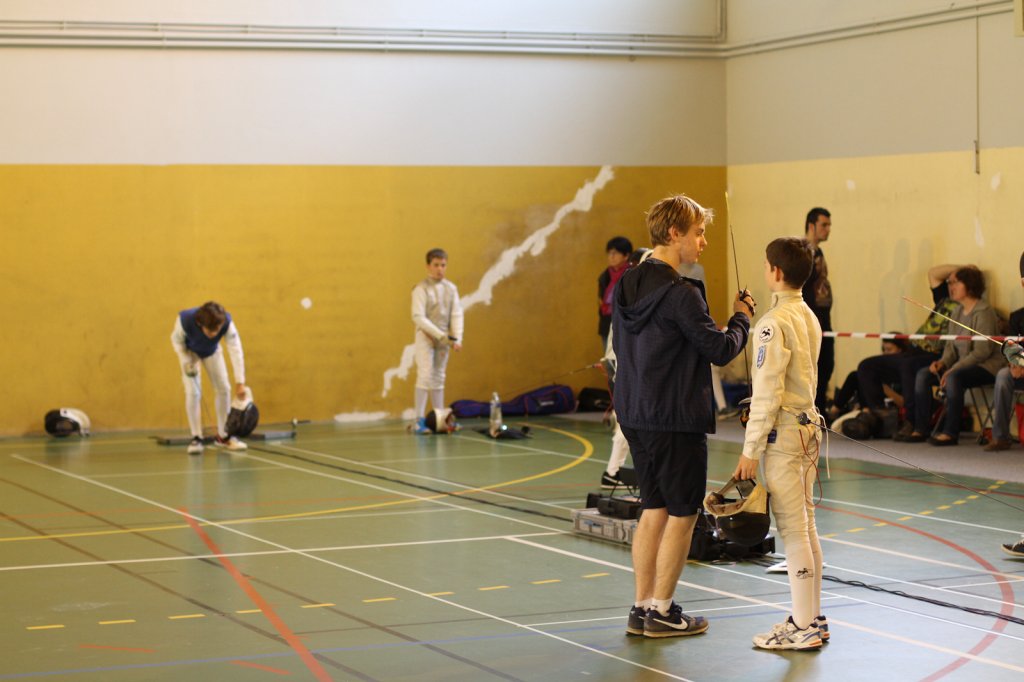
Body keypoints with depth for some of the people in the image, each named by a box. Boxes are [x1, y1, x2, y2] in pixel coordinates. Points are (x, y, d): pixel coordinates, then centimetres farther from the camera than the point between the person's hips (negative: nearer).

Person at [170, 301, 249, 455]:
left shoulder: (227, 323, -39)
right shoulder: (185, 321, -42)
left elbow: (236, 351, -40)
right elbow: (176, 339, -20)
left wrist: (240, 382, -44)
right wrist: (186, 361, -30)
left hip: (212, 351, 2)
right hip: (190, 351, -2)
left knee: (223, 389, -3)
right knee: (193, 392, -14)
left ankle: (223, 435, 13)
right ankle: (196, 438, -3)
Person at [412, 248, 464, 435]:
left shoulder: (451, 288, 5)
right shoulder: (421, 289, -9)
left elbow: (456, 314, 3)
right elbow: (418, 317, -15)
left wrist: (457, 339, -9)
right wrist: (440, 335, -19)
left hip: (444, 339, 5)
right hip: (426, 337, -5)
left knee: (439, 378, 11)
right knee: (425, 377, -12)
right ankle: (419, 421, -12)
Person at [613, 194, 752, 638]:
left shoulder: (627, 285, 8)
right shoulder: (680, 294, -18)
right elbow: (720, 350, -15)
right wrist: (741, 318, 2)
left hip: (635, 413, 8)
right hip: (676, 418, -8)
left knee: (654, 510, 14)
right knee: (682, 513, 4)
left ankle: (642, 609, 17)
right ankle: (660, 611, 8)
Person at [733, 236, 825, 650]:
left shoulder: (775, 323, -18)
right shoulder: (809, 317, 9)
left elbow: (767, 393, -20)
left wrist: (750, 451, -16)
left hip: (782, 430, -9)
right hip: (808, 424, 9)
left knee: (793, 530, -4)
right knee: (805, 527, 13)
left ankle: (803, 628, 0)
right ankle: (812, 618, 19)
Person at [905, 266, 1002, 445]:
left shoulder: (983, 312, -15)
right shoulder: (957, 311, 11)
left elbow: (982, 351, -21)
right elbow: (951, 345, 14)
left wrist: (954, 369, -23)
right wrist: (943, 362, -7)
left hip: (986, 367, -9)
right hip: (962, 366, 9)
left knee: (953, 377, -35)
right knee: (923, 374, -5)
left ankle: (950, 432, -30)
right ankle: (920, 430, -6)